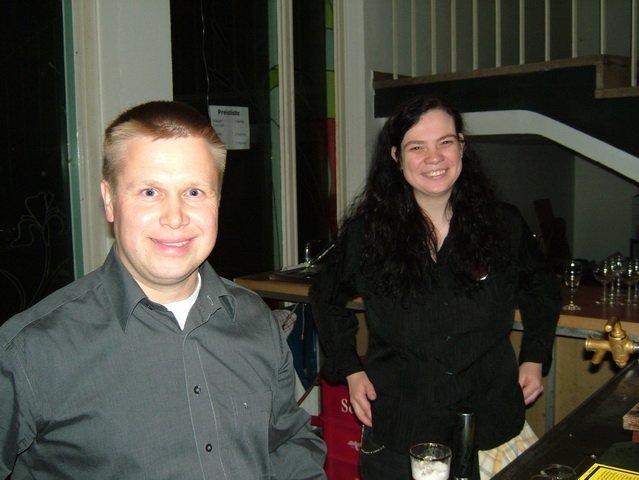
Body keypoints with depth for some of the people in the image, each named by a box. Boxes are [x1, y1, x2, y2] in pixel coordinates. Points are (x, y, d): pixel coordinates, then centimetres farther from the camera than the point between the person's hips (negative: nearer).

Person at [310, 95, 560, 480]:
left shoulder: (504, 226, -3)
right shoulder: (366, 232, -5)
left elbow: (541, 291, 16)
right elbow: (327, 299, 11)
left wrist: (535, 357, 6)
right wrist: (350, 368, 3)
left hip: (493, 427, 2)